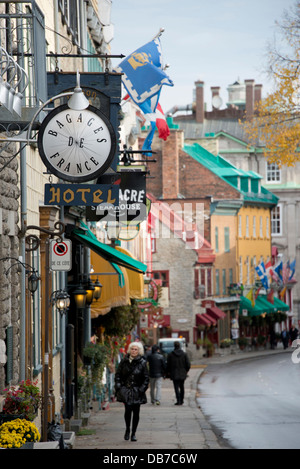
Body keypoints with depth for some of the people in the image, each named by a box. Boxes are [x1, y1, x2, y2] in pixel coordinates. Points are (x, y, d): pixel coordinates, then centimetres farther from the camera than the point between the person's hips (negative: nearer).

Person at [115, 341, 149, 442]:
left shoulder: (142, 362, 0)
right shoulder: (124, 361, 5)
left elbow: (146, 378, 3)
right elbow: (118, 374, 11)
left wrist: (142, 389, -7)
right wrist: (118, 386, 0)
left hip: (137, 391, 0)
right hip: (126, 390, 0)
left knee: (136, 412, 2)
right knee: (128, 409, -15)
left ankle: (133, 433, 14)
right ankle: (127, 429, 8)